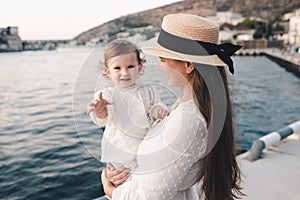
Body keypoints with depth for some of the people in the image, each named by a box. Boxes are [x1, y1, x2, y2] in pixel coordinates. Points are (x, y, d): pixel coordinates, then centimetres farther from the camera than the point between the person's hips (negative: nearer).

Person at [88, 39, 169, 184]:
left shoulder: (148, 91, -1)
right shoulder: (107, 95, -6)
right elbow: (101, 120, -19)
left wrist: (159, 110, -25)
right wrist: (100, 111, -44)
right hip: (118, 151, -1)